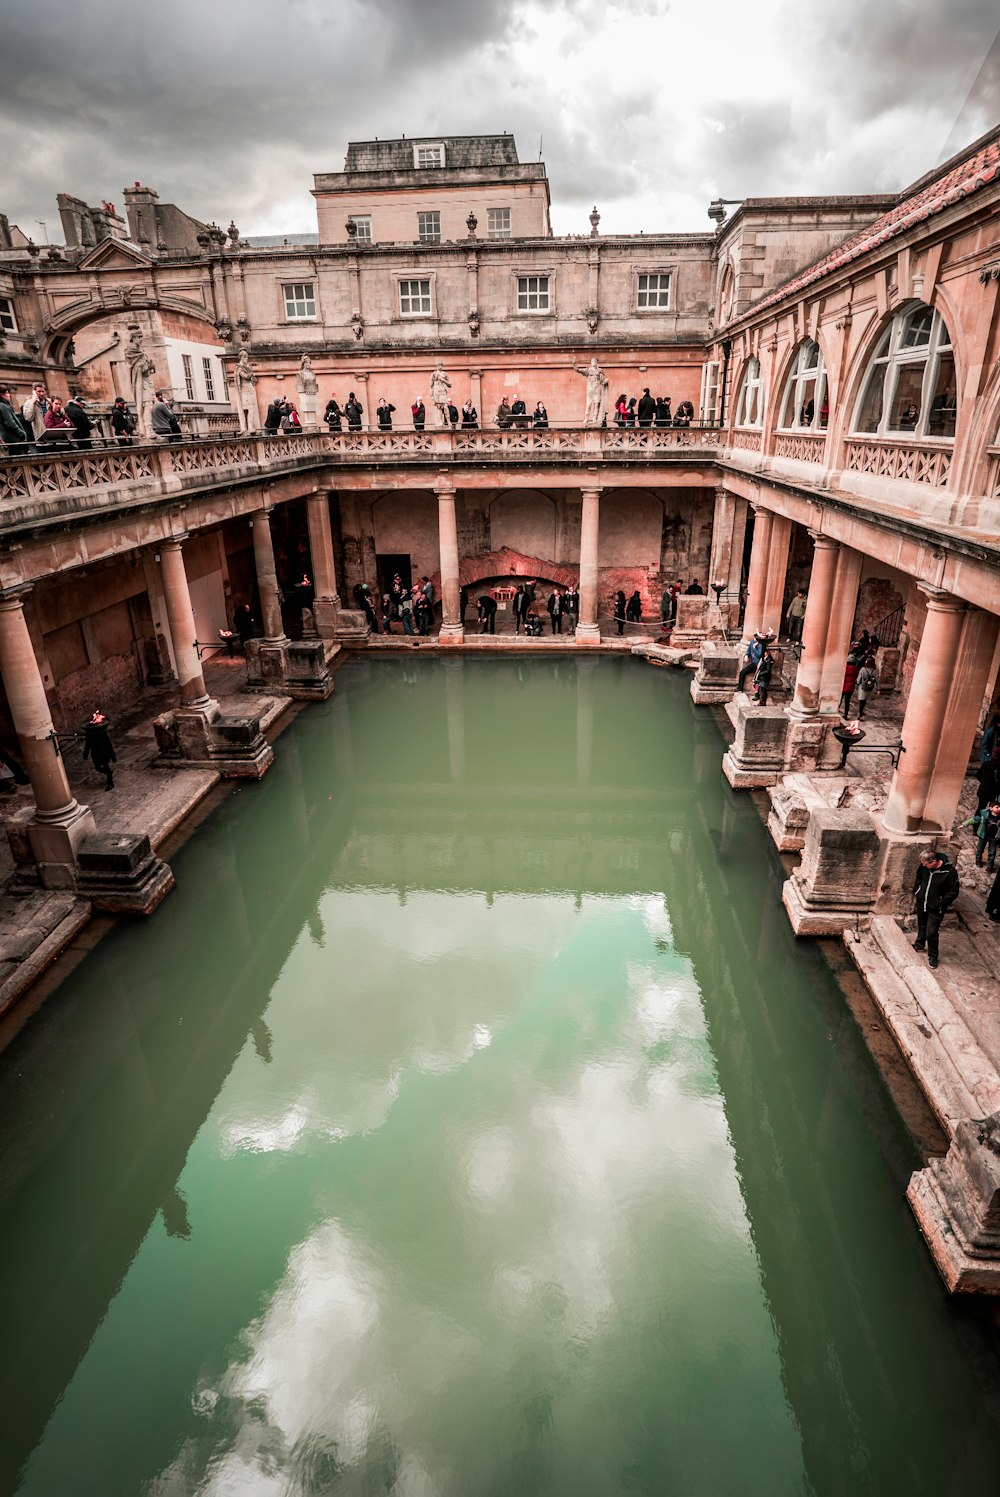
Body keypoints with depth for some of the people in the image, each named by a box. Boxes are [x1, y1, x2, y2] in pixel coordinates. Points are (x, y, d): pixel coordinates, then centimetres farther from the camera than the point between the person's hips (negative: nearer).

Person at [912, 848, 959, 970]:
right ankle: (919, 945, 50)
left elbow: (953, 892, -15)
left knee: (931, 933, 1)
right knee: (921, 926, 25)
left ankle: (933, 956, 22)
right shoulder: (923, 866, -14)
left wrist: (941, 904, -18)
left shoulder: (949, 872, -27)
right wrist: (915, 894, 9)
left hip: (936, 909, -5)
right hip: (921, 903, 5)